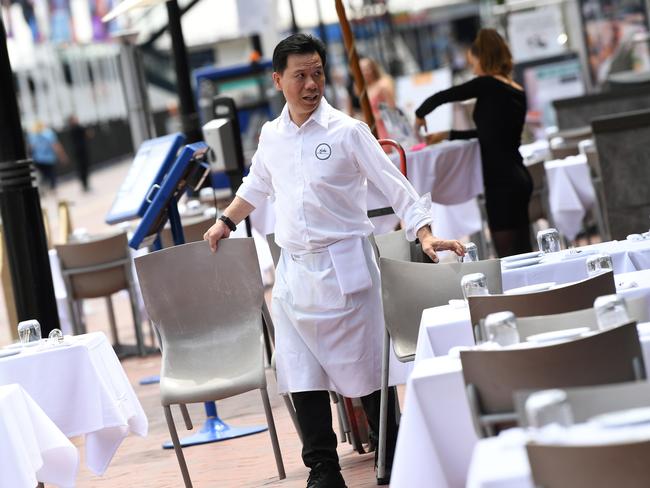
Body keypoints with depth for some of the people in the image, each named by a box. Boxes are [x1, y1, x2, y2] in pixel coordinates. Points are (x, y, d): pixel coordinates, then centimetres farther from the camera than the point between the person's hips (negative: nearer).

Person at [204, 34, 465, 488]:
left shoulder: (347, 131, -6)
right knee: (302, 376, 1)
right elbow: (257, 187, 29)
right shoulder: (271, 136, 8)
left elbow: (395, 185, -8)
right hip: (294, 271, 4)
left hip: (343, 266, -4)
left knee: (365, 370, 2)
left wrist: (425, 234, -18)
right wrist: (226, 221, 32)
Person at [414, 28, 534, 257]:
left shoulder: (488, 85, -9)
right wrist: (447, 135, 26)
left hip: (501, 181, -8)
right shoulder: (517, 92, 13)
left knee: (509, 255, -6)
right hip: (519, 177, 8)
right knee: (522, 252, 11)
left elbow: (440, 97, -4)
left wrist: (420, 115, 16)